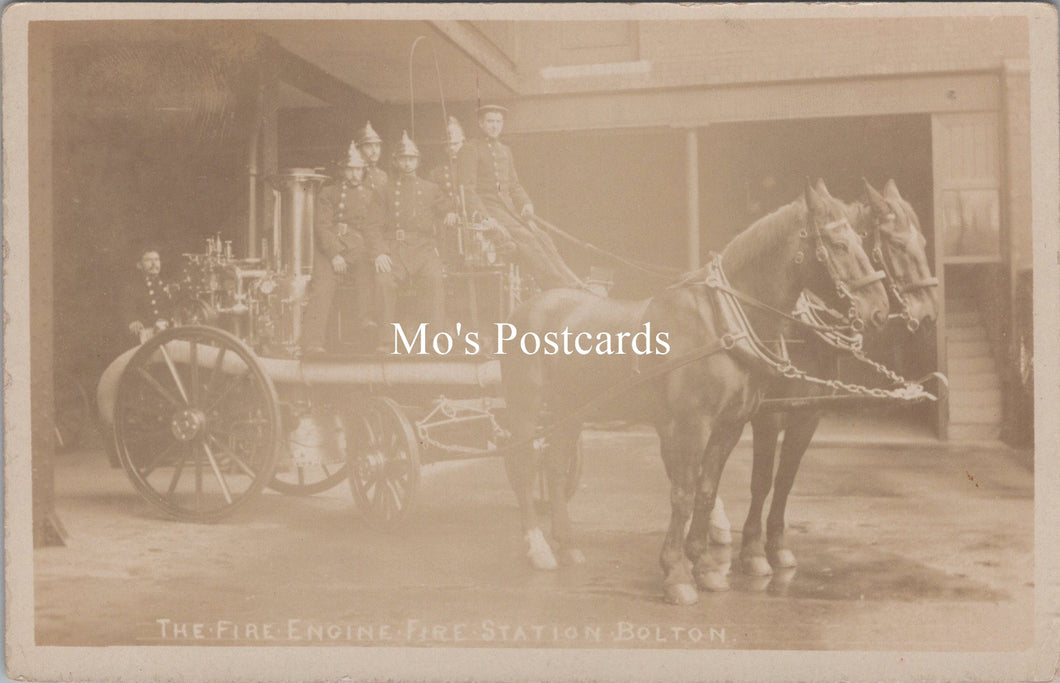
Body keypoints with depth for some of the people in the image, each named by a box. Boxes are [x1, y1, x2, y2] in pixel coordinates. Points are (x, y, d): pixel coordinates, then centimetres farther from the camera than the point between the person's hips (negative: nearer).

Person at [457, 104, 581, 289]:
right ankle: (560, 285, -32)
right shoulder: (471, 149, 0)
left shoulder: (505, 150, 22)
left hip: (509, 208, 6)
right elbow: (467, 188, -7)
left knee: (541, 237, -16)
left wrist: (526, 203, 3)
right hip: (486, 206, -6)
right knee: (525, 238, -26)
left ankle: (572, 287, -27)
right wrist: (481, 215, -20)